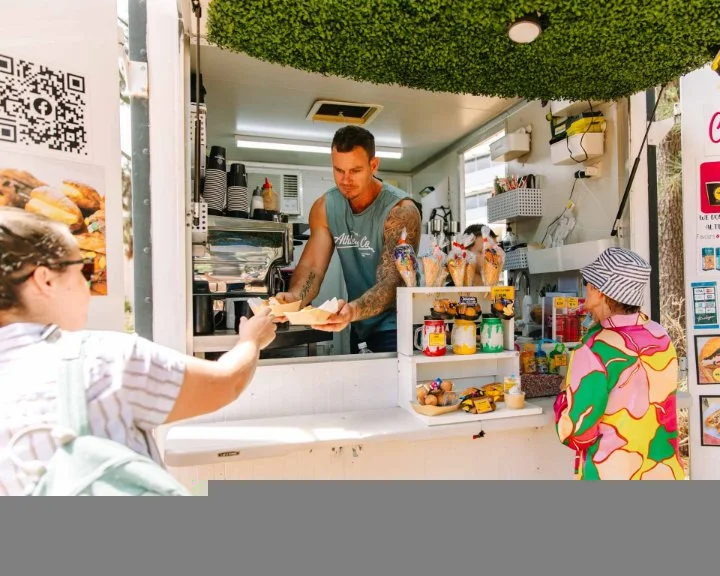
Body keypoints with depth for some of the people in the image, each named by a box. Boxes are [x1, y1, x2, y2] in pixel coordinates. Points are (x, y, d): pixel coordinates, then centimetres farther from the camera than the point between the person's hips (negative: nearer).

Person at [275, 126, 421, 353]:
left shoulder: (401, 210, -19)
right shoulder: (324, 207, -4)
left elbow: (391, 282, -27)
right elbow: (312, 266, -8)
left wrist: (353, 310, -47)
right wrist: (294, 297, -31)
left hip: (396, 327, -4)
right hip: (360, 328, 4)